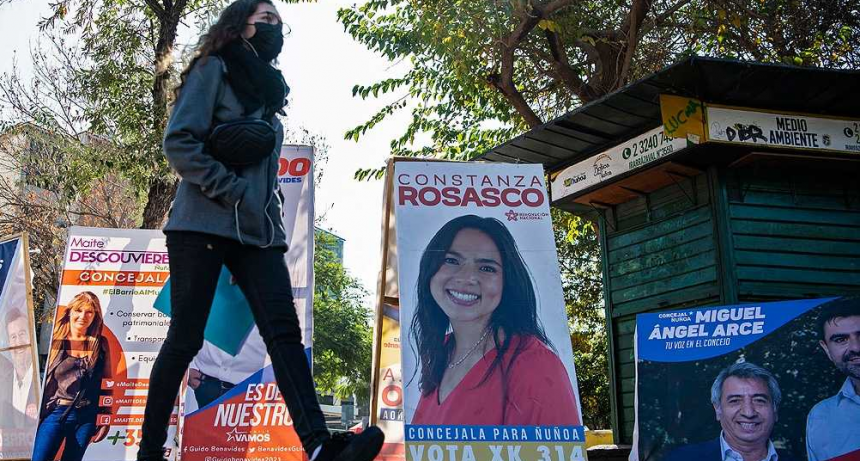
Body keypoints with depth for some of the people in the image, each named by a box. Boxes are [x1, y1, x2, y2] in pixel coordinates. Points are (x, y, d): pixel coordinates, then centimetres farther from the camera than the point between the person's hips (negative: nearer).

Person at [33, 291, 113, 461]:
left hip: (87, 416, 1)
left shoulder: (100, 344, 3)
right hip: (55, 413, -1)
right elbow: (41, 378, 3)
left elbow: (108, 382, 7)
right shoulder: (55, 342, -1)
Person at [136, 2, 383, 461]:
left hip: (258, 229, 6)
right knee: (185, 338, -4)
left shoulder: (268, 85, 25)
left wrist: (266, 207, 10)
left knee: (284, 330, -12)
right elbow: (179, 140, -8)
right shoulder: (214, 69, 4)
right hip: (204, 222, -6)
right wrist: (230, 191, -14)